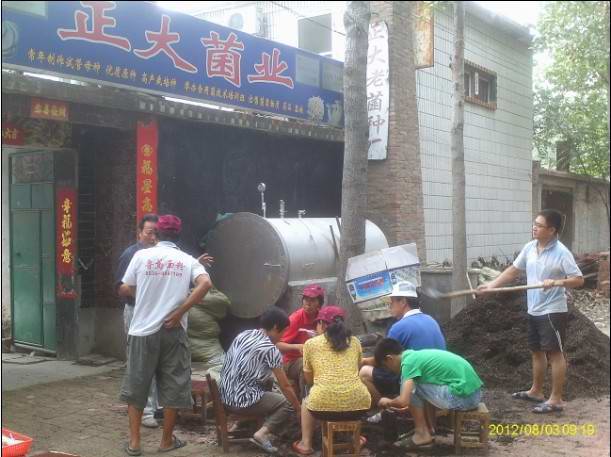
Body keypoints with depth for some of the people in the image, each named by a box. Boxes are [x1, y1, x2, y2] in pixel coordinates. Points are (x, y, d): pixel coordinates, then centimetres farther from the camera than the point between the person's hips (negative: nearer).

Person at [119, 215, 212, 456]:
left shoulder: (142, 255, 1)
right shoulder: (187, 260, 2)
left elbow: (124, 290, 4)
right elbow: (206, 283, -15)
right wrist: (179, 312, -11)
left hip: (143, 330, 0)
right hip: (173, 331, 0)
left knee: (136, 386, 12)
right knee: (173, 386, 12)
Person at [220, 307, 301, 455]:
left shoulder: (244, 334, 7)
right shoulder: (271, 350, -12)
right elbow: (285, 386, -6)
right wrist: (299, 409, 8)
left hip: (224, 396, 8)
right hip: (243, 401, -7)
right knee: (288, 403, 9)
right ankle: (262, 433, -8)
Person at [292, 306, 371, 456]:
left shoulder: (310, 343, 8)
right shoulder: (355, 341, 14)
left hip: (324, 405, -2)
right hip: (358, 404, 2)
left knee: (306, 403, 34)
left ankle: (306, 444, 28)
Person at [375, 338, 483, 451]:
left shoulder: (408, 362, -9)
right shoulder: (416, 355, 18)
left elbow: (403, 401, -17)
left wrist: (388, 402, 3)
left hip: (462, 396, -9)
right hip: (473, 392, 9)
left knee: (411, 387, 0)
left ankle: (422, 434, 8)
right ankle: (430, 428, 25)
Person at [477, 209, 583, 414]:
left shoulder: (561, 253, -17)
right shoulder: (529, 248, 4)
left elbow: (579, 279, -17)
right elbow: (513, 270, 12)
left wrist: (557, 282, -32)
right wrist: (491, 285, 6)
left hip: (553, 311, -8)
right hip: (534, 311, 8)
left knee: (555, 353, -1)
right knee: (536, 351, 18)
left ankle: (556, 399, 6)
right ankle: (536, 391, 32)